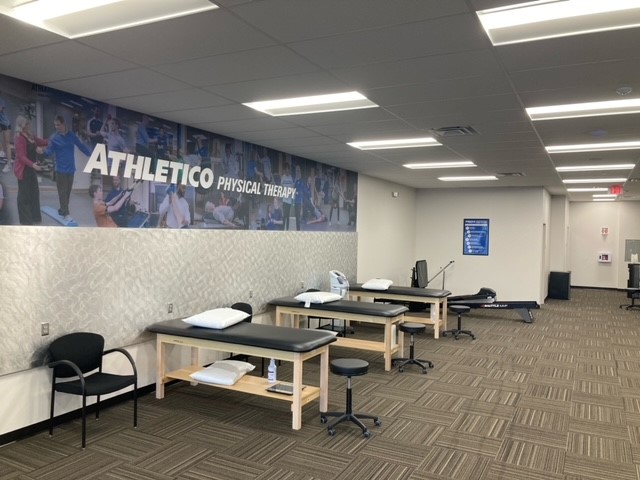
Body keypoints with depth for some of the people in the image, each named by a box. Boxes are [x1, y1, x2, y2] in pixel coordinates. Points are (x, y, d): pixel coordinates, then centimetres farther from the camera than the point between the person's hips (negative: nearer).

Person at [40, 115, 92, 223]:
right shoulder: (53, 138, -6)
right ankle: (66, 214, -2)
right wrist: (43, 151, -37)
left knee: (68, 191, 11)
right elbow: (50, 151, -15)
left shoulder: (71, 135, 2)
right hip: (61, 169, -3)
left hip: (71, 168, 3)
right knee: (63, 192, -3)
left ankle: (62, 210, 24)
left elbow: (81, 146, 8)